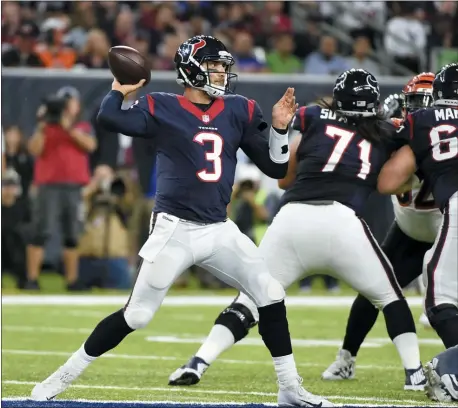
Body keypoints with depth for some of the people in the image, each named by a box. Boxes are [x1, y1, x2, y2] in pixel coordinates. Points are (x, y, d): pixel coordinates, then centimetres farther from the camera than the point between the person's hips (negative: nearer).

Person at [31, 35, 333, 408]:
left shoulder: (239, 111, 7)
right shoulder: (162, 109, -5)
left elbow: (276, 168, 8)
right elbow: (108, 119, -21)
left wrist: (279, 128, -5)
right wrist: (121, 89, -9)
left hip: (220, 231, 4)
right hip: (174, 230, -4)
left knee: (271, 296, -2)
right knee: (137, 315, -6)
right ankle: (63, 377, 6)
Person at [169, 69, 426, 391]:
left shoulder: (314, 119, 21)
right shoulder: (387, 136, 22)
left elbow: (284, 178, 25)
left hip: (294, 217, 1)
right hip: (342, 221, -1)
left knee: (251, 298, 11)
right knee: (390, 296, 20)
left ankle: (198, 363, -3)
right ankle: (415, 372, 10)